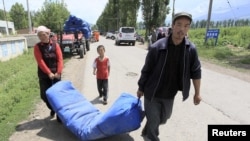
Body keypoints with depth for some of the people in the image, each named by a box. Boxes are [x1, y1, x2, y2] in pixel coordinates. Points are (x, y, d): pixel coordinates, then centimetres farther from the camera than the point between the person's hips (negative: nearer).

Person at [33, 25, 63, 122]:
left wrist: (58, 72, -17)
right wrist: (49, 73, -20)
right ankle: (52, 108, 31)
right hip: (44, 75, 0)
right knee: (44, 95, 4)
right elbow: (40, 61, -11)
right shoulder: (37, 47, -1)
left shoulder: (55, 45, 2)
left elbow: (60, 59, -5)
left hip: (55, 74, 0)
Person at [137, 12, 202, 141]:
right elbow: (146, 70, -10)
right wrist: (140, 88, -1)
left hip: (170, 95, 5)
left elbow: (195, 72, 2)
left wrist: (197, 93, 6)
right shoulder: (157, 47, -19)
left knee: (163, 119, 22)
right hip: (152, 93, -4)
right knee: (153, 120, 7)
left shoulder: (191, 49, -9)